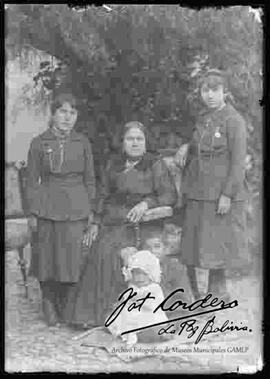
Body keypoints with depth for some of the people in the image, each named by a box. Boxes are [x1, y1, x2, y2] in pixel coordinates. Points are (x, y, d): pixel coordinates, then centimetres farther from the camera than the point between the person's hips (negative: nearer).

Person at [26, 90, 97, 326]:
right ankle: (49, 306, 24)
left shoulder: (82, 143, 5)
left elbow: (90, 180, 9)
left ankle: (68, 310, 19)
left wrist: (91, 212, 5)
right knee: (48, 259, 4)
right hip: (48, 208, -1)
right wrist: (32, 213, -2)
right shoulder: (39, 143, 1)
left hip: (76, 209, 1)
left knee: (74, 260, 0)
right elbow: (32, 181, 3)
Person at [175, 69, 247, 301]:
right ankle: (195, 293, 22)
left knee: (219, 244, 3)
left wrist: (227, 194, -17)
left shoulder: (234, 120, -8)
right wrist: (185, 147, 3)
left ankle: (218, 291, 19)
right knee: (195, 244, 9)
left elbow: (238, 161, -12)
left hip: (222, 194, -6)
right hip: (197, 194, 7)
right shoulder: (203, 118, 12)